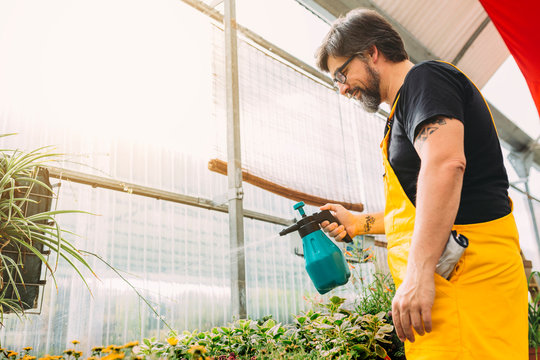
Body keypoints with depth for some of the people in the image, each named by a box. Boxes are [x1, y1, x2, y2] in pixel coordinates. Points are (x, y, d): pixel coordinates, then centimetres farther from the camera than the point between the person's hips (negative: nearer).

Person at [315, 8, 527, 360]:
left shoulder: (424, 78, -4)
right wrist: (358, 223, 23)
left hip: (465, 274, -10)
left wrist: (418, 274, -26)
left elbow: (445, 164, -23)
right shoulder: (408, 107, 26)